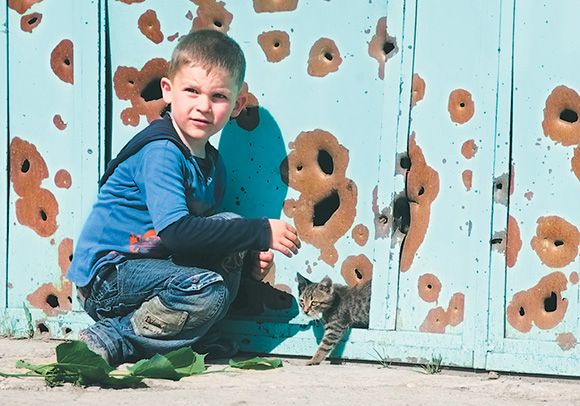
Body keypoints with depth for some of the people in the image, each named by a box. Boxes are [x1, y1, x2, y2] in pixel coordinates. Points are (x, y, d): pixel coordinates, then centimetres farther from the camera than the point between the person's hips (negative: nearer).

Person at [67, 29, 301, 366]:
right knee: (208, 290, -28)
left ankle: (194, 338, -2)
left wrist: (251, 252, -4)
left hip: (147, 266, 8)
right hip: (107, 278, -8)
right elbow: (176, 230, -30)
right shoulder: (160, 152, -18)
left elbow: (207, 232, 18)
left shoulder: (213, 164, 10)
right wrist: (261, 232, -23)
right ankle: (109, 341, -13)